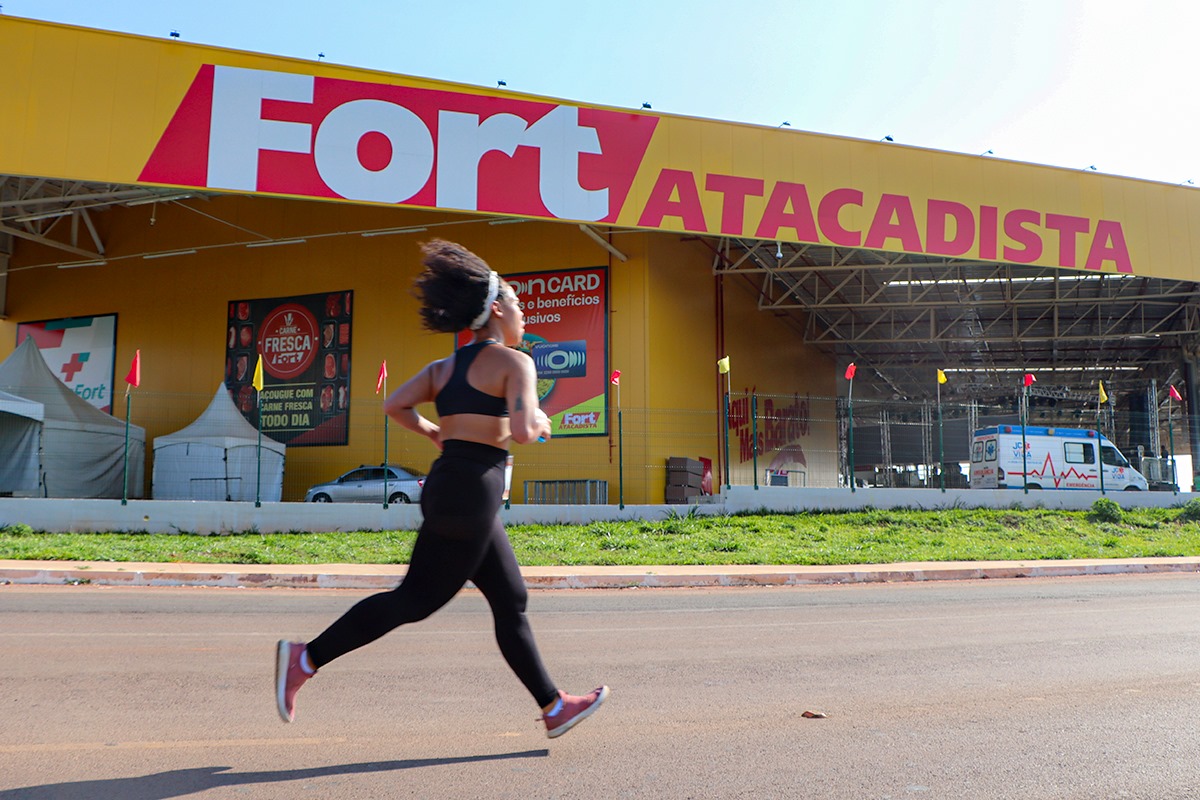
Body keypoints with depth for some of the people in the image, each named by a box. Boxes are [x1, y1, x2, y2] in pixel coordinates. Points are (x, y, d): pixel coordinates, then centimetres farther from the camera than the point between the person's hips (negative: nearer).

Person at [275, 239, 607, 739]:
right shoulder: (514, 362, -7)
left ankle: (554, 707, 22)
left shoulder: (445, 366, 15)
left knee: (511, 601, 13)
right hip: (472, 492, -9)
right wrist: (540, 423, 1)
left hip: (448, 486, 9)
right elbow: (522, 431, -21)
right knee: (417, 598, 1)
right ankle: (307, 658, 8)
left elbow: (395, 406, 5)